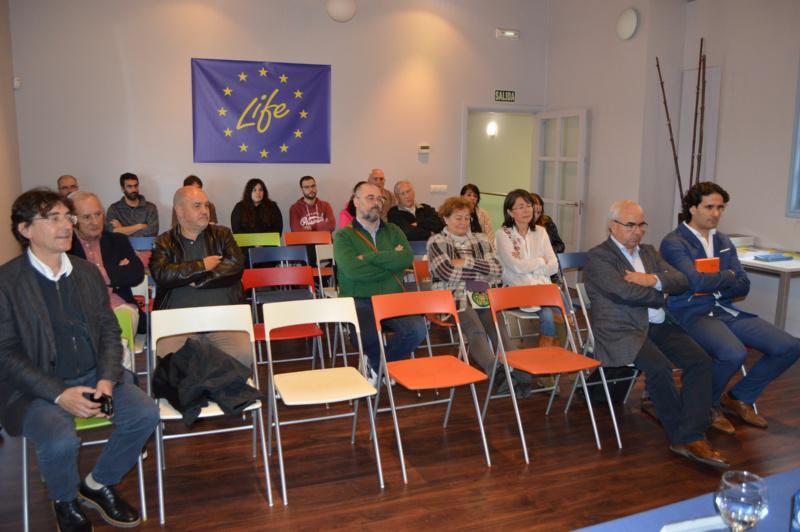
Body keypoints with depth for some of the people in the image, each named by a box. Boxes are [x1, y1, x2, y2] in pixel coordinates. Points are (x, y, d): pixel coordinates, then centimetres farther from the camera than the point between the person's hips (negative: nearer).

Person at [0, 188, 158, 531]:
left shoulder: (87, 272, 8)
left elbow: (109, 331, 9)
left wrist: (106, 379, -9)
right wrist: (59, 394, -19)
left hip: (94, 375, 5)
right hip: (36, 387, -4)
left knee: (145, 413, -16)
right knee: (60, 441, -30)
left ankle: (98, 485, 11)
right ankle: (65, 502, 7)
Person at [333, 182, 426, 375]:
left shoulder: (393, 231, 16)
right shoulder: (344, 235, 4)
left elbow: (407, 258, -5)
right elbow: (353, 270, -14)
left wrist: (368, 257, -10)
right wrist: (391, 261, -6)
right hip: (359, 301, -3)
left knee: (417, 330, -23)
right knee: (367, 336, -33)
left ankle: (377, 364, 5)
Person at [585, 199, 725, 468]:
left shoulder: (649, 252, 21)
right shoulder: (598, 257, -1)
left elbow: (681, 281, 10)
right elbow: (625, 291, -15)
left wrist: (653, 280, -10)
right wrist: (660, 295, 1)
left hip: (659, 327, 7)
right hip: (621, 331, -7)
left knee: (700, 361, -16)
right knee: (660, 367, -30)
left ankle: (690, 437, -16)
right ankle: (681, 434, -10)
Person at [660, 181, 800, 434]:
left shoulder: (724, 242, 18)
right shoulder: (673, 243, -5)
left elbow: (743, 287, 10)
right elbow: (696, 281, -21)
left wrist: (711, 285, -9)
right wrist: (727, 276, -2)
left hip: (726, 311, 8)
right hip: (692, 315, -7)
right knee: (734, 353, -34)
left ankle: (739, 398, 13)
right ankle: (709, 404, -2)